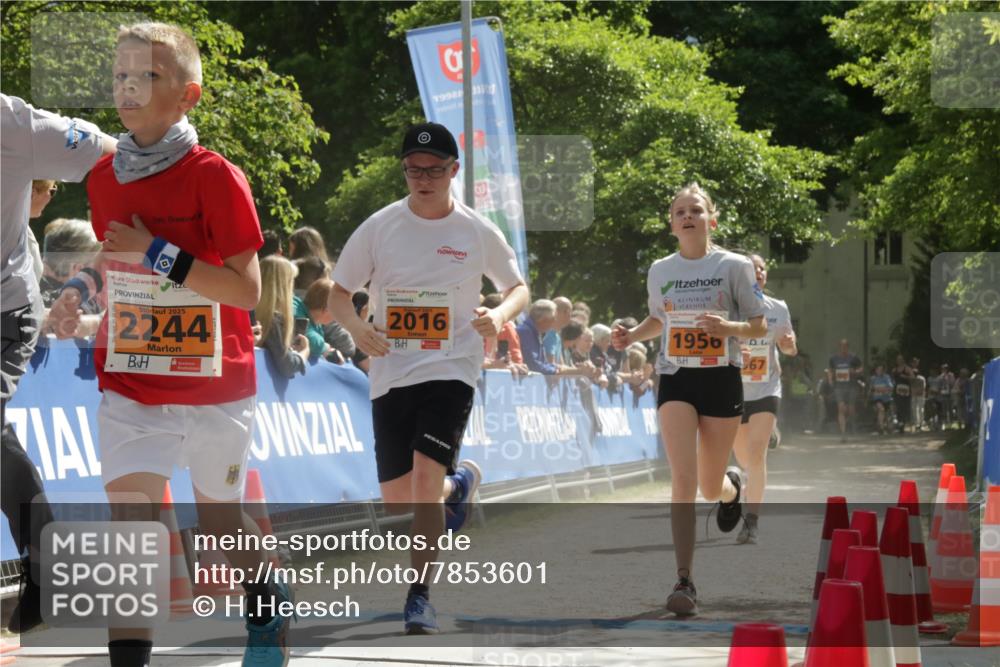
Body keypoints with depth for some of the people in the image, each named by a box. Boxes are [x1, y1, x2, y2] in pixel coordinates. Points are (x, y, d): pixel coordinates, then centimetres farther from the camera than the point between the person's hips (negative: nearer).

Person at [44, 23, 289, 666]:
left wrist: (158, 254, -24)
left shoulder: (215, 176, -14)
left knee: (219, 523, 16)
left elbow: (247, 289, -18)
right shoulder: (104, 177, 2)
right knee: (129, 520, -16)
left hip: (216, 386, -3)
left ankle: (269, 602, 47)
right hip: (131, 385, 3)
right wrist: (80, 293, 3)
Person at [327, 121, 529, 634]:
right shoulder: (379, 228, 0)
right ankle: (460, 483, 42)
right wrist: (355, 327, -18)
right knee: (397, 500, 8)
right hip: (391, 375, 3)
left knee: (425, 478, -21)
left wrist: (500, 315, -12)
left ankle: (419, 594, -11)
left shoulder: (478, 232, -1)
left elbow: (518, 288, 11)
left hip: (451, 372, -3)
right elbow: (338, 294, 4)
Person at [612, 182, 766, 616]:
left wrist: (728, 327, -21)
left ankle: (732, 487, 50)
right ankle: (684, 582, -16)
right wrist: (631, 336, 2)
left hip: (721, 379, -1)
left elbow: (760, 326, -1)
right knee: (683, 480, -16)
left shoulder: (734, 266, -4)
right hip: (675, 380, 1)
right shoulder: (660, 270, 5)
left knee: (710, 487, 9)